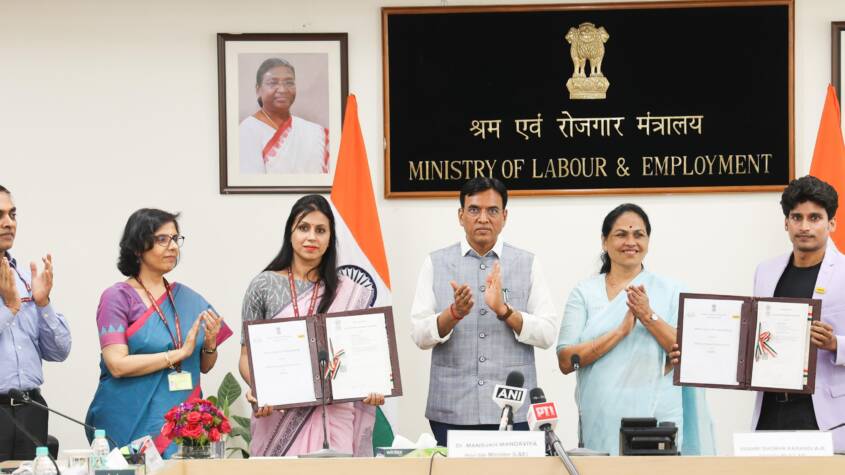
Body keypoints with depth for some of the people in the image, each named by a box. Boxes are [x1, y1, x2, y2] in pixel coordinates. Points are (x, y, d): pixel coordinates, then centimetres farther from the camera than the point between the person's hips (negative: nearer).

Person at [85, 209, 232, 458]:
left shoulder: (188, 298, 10)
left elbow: (205, 366, 15)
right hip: (132, 425, -4)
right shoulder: (117, 297, -4)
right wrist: (179, 354, -14)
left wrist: (210, 344, -6)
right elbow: (117, 365, -14)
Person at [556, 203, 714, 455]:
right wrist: (621, 330, -15)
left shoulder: (670, 290, 5)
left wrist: (649, 317, -15)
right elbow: (565, 361, -6)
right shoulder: (584, 292, 3)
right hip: (601, 422, 0)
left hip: (657, 417, 0)